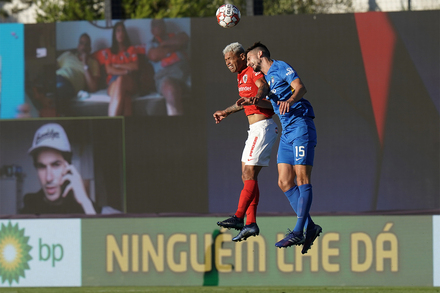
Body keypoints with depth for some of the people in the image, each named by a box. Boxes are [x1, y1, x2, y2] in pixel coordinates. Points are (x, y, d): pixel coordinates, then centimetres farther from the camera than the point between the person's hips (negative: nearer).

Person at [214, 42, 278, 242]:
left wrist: (257, 97, -51)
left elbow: (263, 87, -31)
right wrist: (226, 112, 43)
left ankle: (238, 218, -19)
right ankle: (251, 223, 3)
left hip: (262, 127, -10)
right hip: (256, 129, 10)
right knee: (247, 175, 6)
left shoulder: (253, 72, -10)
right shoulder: (242, 76, 19)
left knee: (249, 174, -14)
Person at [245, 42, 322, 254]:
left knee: (302, 179, -11)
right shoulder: (266, 79, 24)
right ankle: (310, 227, 1)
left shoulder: (280, 67, -1)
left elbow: (301, 88, -17)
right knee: (284, 182, -1)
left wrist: (290, 100, -36)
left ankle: (298, 232, -17)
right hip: (286, 132, 9)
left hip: (301, 126, -9)